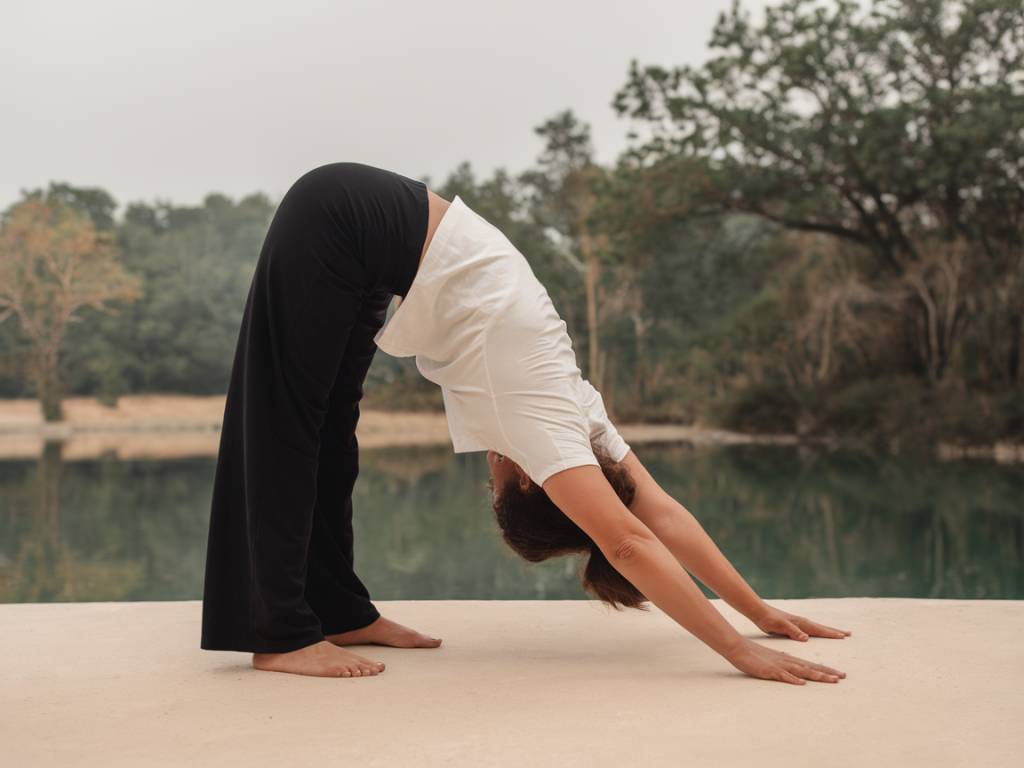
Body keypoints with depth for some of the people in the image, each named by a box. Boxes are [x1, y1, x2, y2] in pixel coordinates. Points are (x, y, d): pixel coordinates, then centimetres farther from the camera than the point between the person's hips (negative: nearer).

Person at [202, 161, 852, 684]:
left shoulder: (568, 403, 0)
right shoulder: (544, 416, -19)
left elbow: (664, 515, 1)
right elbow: (629, 543, -25)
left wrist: (760, 612, 1)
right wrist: (741, 651, -26)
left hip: (366, 230, 7)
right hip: (338, 224, -7)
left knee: (328, 430, 10)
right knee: (285, 429, -3)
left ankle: (339, 612, 18)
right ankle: (281, 636, 2)